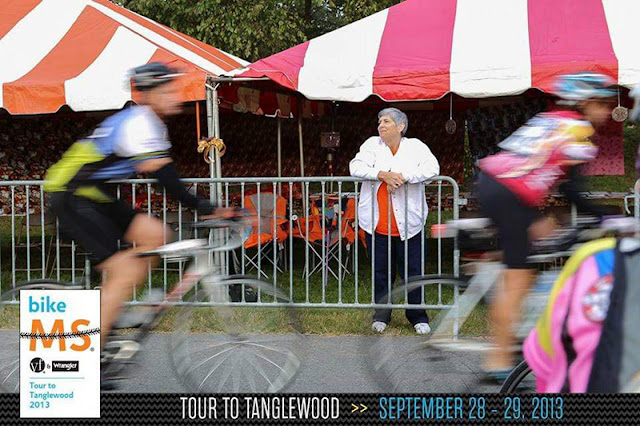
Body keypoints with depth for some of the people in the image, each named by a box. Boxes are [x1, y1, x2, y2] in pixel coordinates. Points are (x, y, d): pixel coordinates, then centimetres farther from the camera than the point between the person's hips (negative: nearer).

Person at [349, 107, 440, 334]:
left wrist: (403, 176, -20)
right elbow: (356, 167, -5)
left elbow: (432, 168, -10)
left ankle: (418, 317, 16)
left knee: (412, 271, 2)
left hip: (407, 223, -1)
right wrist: (383, 174, -19)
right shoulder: (372, 144, 7)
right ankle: (381, 315, 22)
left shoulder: (415, 146, 4)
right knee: (380, 272, 8)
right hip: (376, 222, 1)